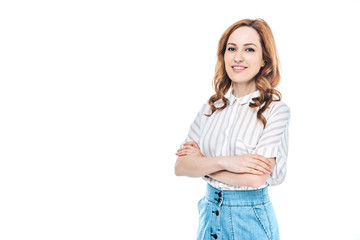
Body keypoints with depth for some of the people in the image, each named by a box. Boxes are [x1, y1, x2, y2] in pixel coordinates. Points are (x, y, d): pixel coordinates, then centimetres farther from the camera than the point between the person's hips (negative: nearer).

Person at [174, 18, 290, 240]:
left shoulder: (276, 110, -13)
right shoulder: (211, 107, 1)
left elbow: (255, 178, -22)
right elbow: (181, 167, -5)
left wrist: (201, 162, -11)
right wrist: (224, 162, -21)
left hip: (251, 218, -4)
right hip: (210, 212, 4)